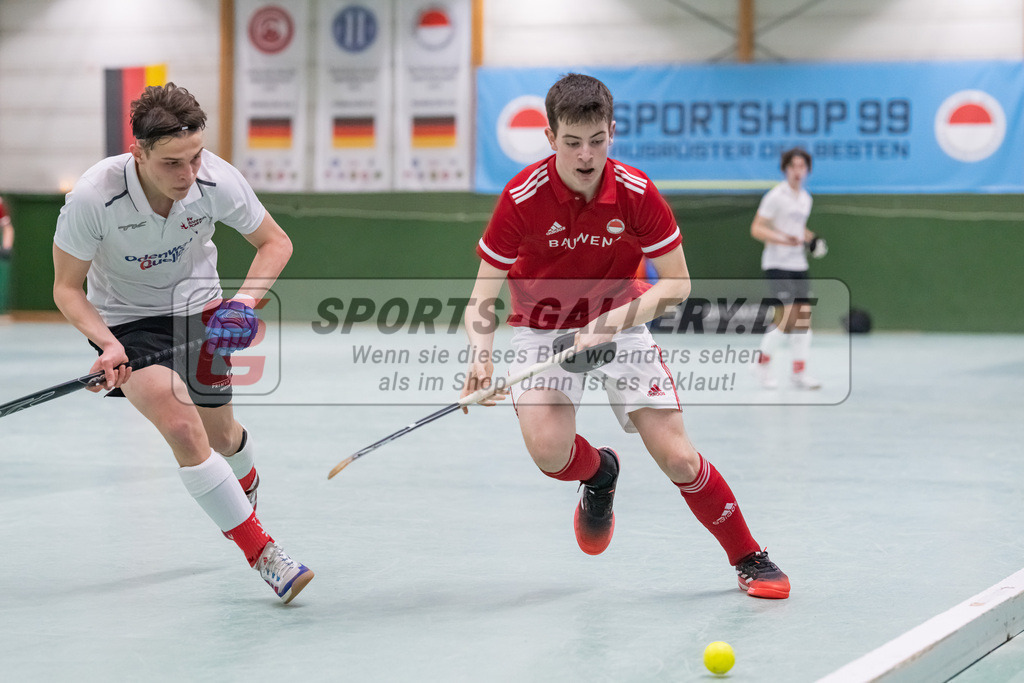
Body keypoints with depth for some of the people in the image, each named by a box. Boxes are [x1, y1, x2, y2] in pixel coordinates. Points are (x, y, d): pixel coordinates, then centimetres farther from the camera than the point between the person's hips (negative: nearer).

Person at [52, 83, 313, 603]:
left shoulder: (217, 180, -24)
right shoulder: (93, 198, -31)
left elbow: (275, 241, -6)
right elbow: (66, 287, -16)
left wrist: (246, 298, -22)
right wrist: (107, 345, -29)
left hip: (197, 306, 3)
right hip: (125, 320, -3)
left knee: (221, 435, 13)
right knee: (182, 428, -23)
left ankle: (244, 484, 52)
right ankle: (260, 552, -14)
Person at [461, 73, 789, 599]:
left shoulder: (637, 193, -19)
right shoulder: (522, 197, -21)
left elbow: (677, 283, -13)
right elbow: (483, 295, -16)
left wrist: (612, 322, -28)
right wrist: (481, 356, -35)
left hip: (619, 325, 0)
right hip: (541, 327, 0)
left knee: (677, 457, -10)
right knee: (548, 448, -26)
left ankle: (750, 560, 11)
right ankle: (598, 474, 12)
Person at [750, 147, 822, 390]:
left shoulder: (805, 198, 13)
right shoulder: (776, 196, -10)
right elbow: (756, 229, -12)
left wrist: (812, 238, 7)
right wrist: (783, 239, -25)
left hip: (798, 264, 7)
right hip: (777, 264, -7)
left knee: (804, 315, 2)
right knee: (789, 315, -15)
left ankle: (799, 372, 9)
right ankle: (763, 363, 2)